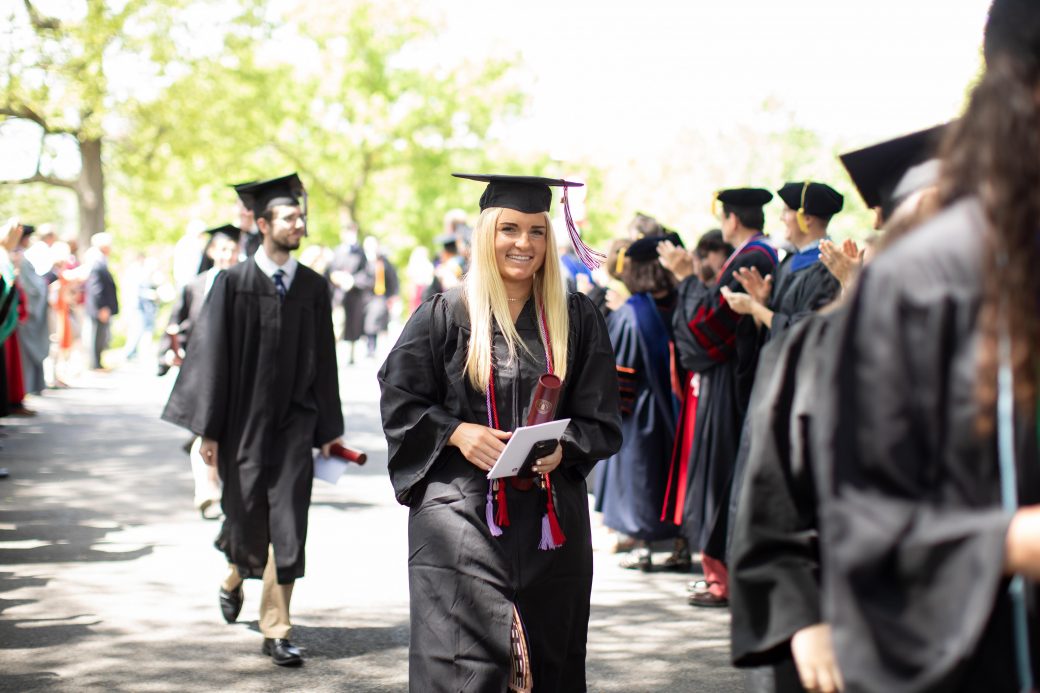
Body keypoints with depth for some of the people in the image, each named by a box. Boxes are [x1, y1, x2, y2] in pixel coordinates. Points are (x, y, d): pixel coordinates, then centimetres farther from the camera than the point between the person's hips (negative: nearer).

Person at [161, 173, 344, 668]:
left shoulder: (313, 287, 3)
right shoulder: (233, 284, -5)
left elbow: (324, 361, 7)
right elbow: (212, 357, -5)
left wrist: (327, 431, 7)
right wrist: (208, 430, -8)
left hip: (294, 424, 2)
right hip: (243, 423, -2)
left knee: (287, 527, -4)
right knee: (247, 520, 9)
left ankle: (276, 631, 3)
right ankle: (236, 576, 43)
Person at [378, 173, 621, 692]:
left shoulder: (576, 319, 6)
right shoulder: (445, 314, 0)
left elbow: (601, 420, 6)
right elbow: (399, 402, 2)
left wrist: (563, 448, -14)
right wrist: (457, 432, -14)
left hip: (551, 520, 3)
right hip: (461, 512, -2)